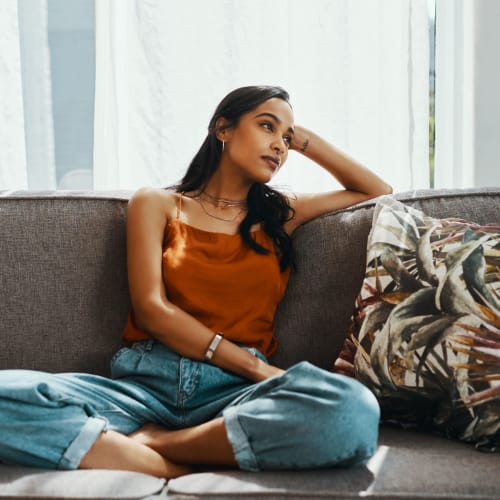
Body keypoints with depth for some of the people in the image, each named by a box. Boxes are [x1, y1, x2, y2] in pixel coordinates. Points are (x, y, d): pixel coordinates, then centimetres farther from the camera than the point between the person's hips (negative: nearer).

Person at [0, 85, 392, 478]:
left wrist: (305, 140, 26)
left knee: (354, 410, -35)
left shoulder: (281, 214, 23)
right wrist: (255, 365, -9)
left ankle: (153, 442, -22)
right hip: (148, 380, -2)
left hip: (236, 390, 2)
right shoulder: (156, 204, 15)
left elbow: (379, 193, 34)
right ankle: (179, 469, -28)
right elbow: (151, 309, 1)